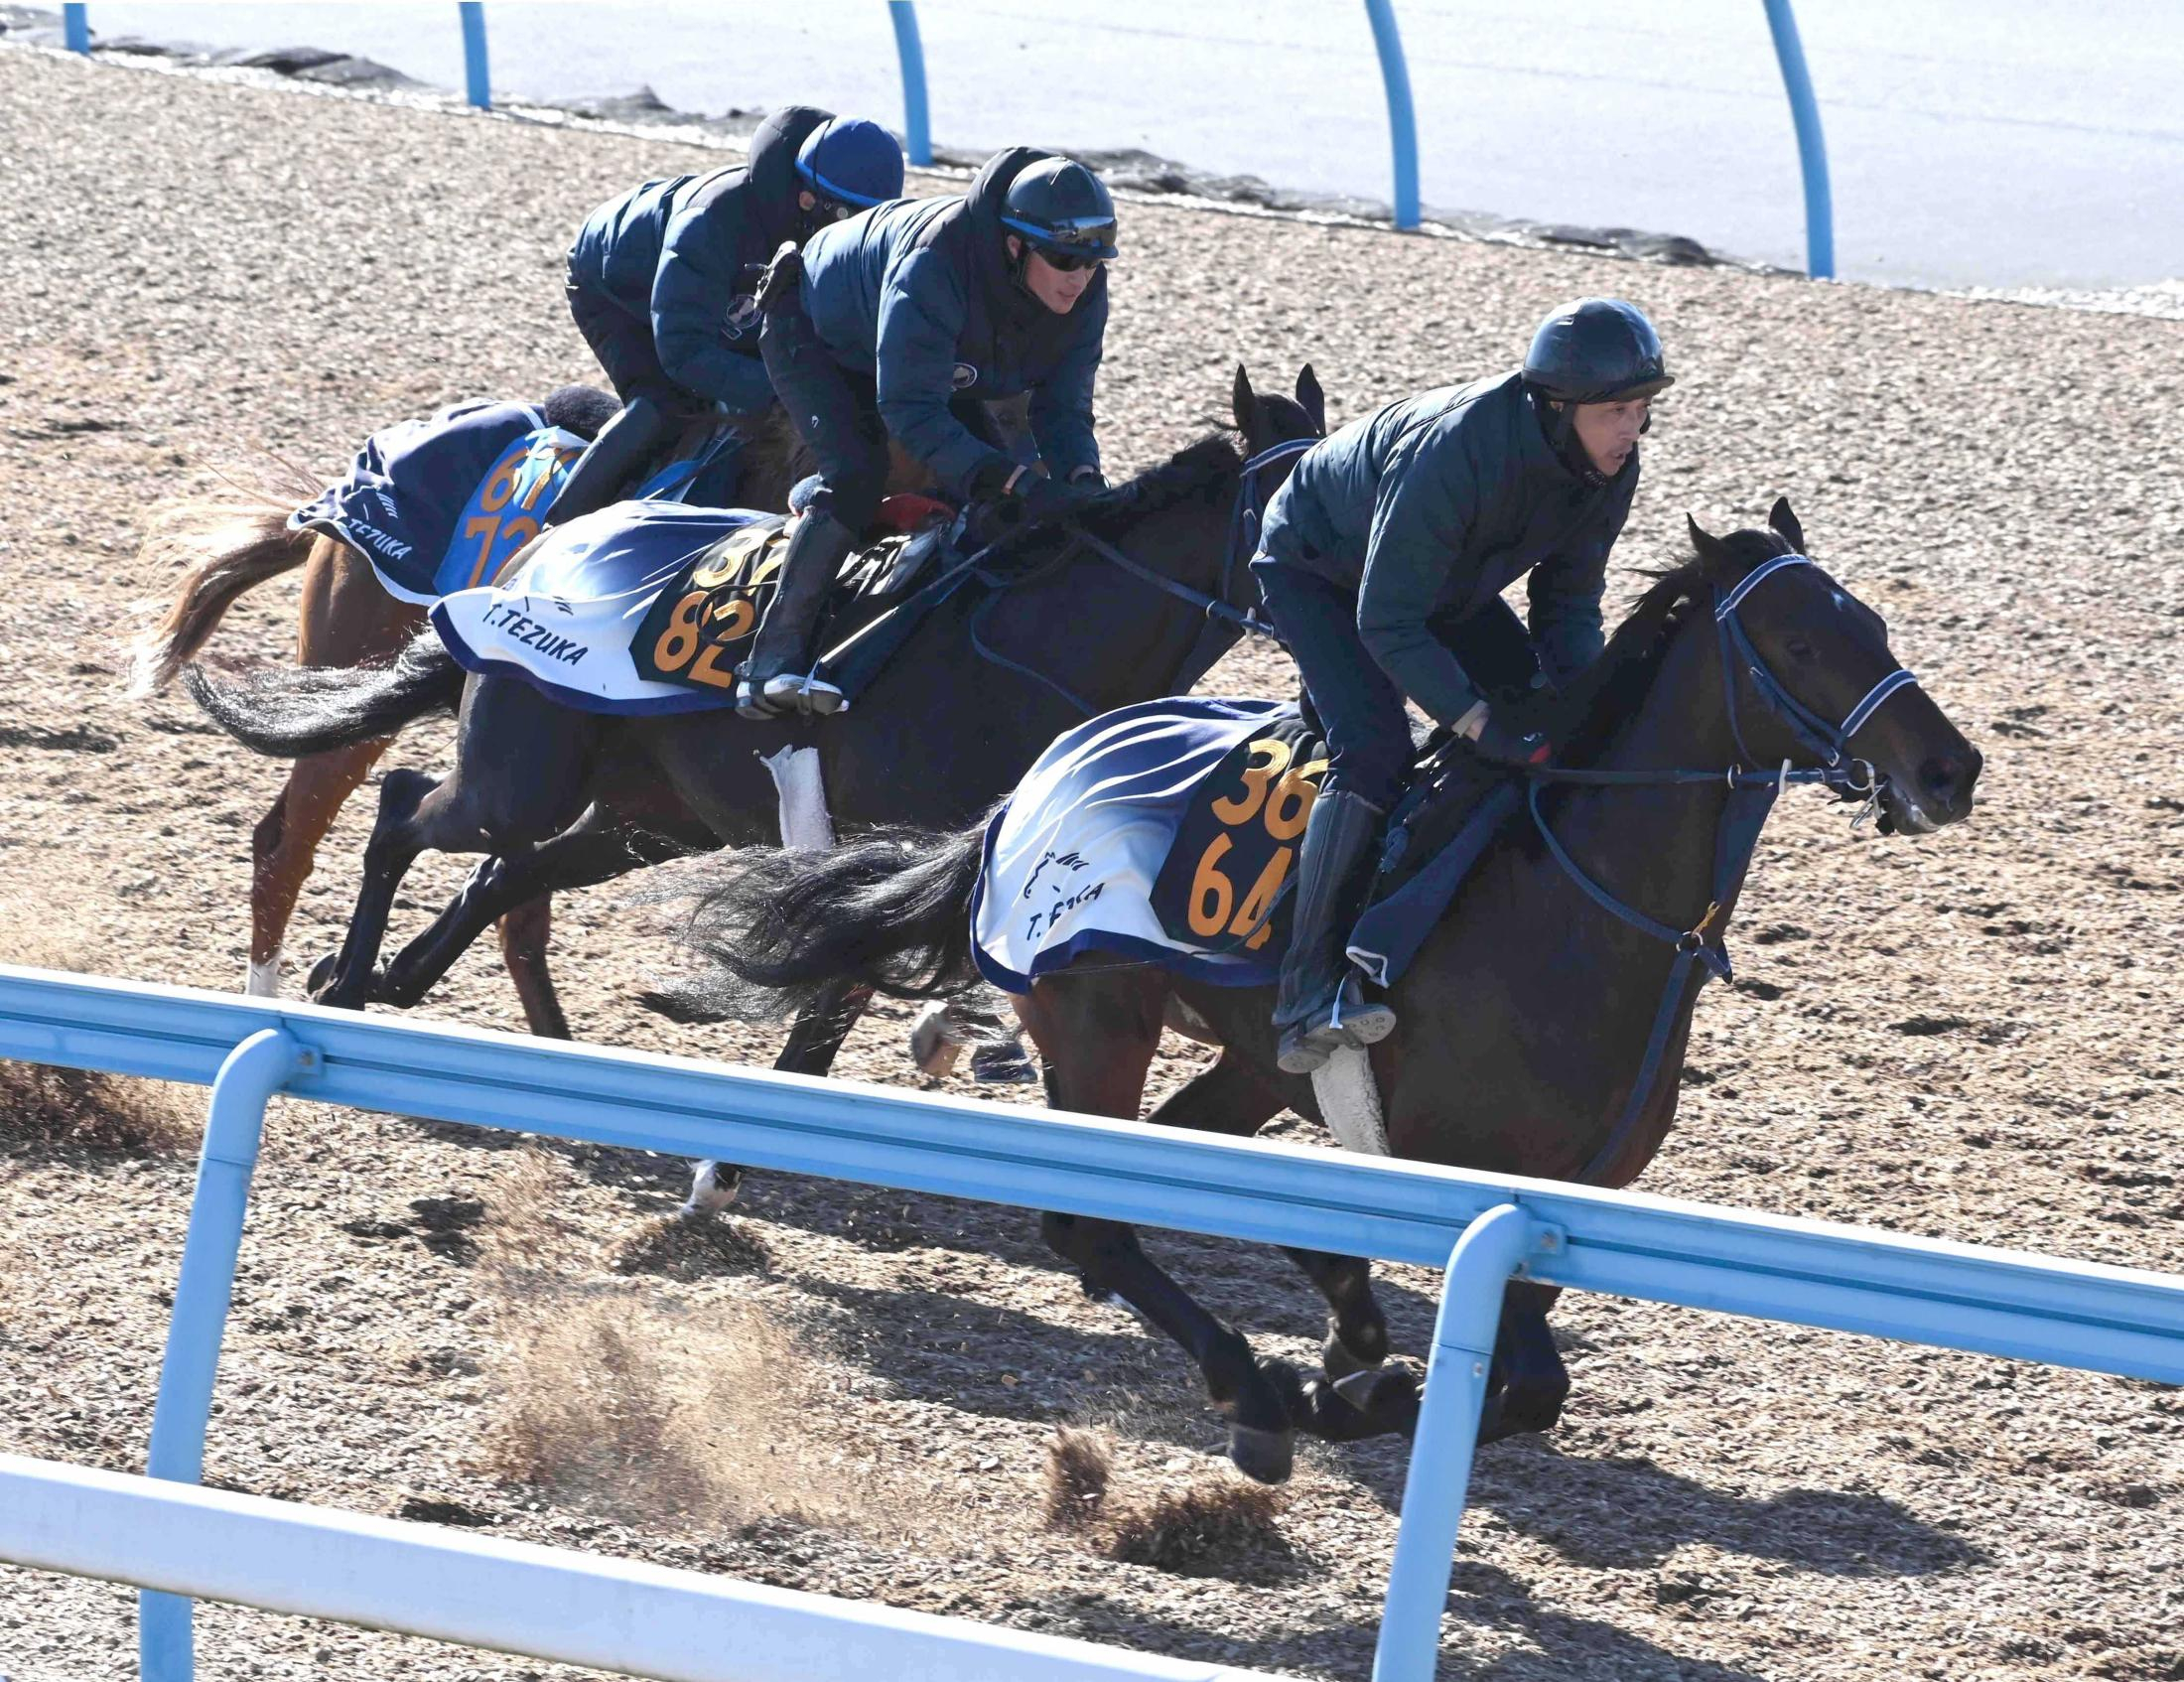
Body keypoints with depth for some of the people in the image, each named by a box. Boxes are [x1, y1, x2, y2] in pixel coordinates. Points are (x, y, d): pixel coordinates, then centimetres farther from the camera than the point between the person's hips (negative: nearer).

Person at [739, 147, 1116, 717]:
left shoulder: (1083, 291, -23)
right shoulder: (935, 263, -45)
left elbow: (1064, 406, -15)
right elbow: (910, 411, -47)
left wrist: (1082, 479, -38)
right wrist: (1018, 484, -53)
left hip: (935, 363, 7)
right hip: (813, 337, -7)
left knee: (997, 497, -7)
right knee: (855, 476, -29)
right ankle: (774, 660, -28)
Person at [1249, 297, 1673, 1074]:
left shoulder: (1608, 470, -19)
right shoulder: (1453, 452, -42)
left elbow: (1570, 600, -5)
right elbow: (1387, 623, -38)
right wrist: (1480, 724, -42)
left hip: (1449, 584, 8)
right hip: (1318, 568, -8)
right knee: (1375, 748, -28)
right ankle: (1309, 995, -31)